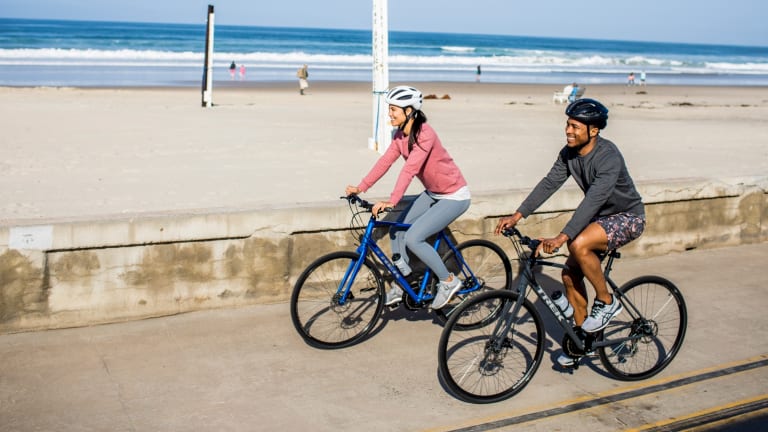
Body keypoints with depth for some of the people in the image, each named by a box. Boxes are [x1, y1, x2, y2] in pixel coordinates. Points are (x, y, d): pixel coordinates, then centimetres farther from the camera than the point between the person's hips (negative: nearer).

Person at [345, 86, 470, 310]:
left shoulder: (424, 134, -26)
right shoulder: (400, 135, 0)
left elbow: (409, 169, -35)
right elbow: (385, 161, -3)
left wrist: (391, 201, -43)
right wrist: (360, 187, -10)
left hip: (454, 196, -9)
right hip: (432, 193, 9)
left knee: (413, 238, -18)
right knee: (396, 230, 1)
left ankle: (448, 281, 0)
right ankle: (400, 285, 13)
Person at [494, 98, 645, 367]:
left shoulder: (608, 157, -29)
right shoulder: (569, 153, -5)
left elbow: (593, 200, -38)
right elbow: (549, 183, -6)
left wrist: (562, 237, -46)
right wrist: (517, 216, -15)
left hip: (627, 217, -8)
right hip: (600, 216, 8)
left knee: (579, 245, -33)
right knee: (570, 273, 1)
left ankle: (606, 302, -11)